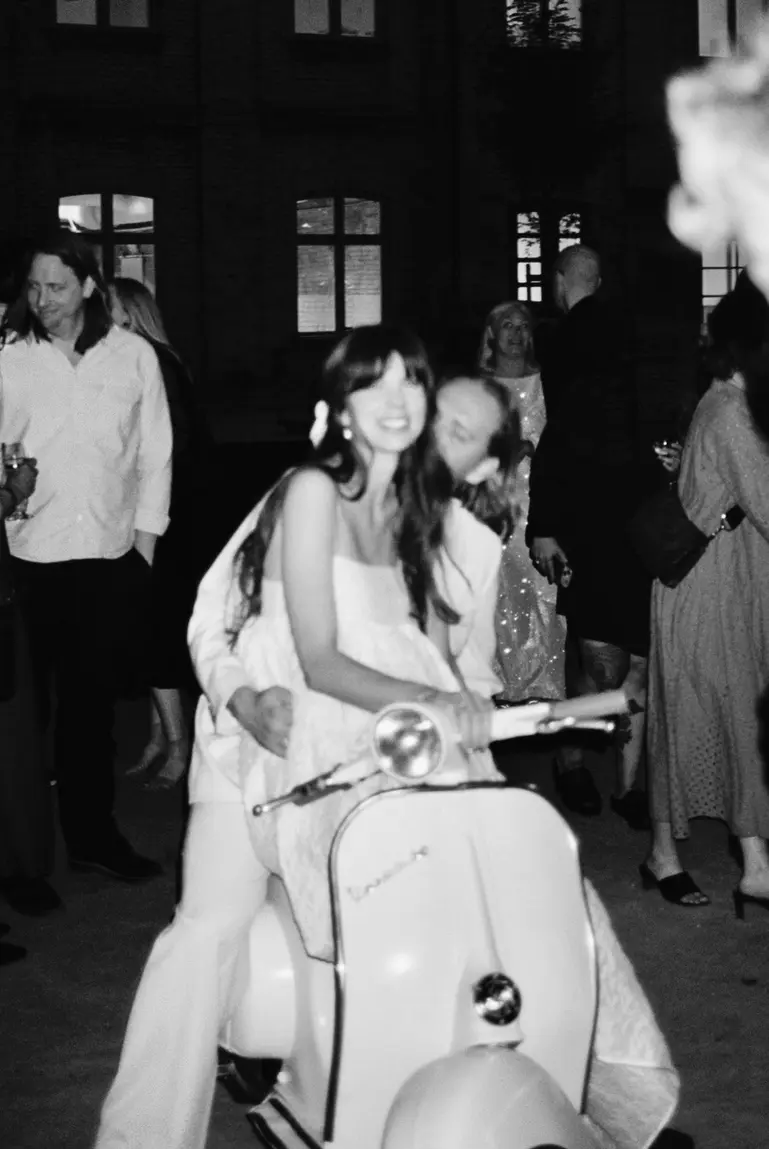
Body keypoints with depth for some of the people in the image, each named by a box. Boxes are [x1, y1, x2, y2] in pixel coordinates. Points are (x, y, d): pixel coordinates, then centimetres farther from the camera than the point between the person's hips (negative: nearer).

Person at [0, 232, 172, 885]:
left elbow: (155, 455, 8)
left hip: (112, 559, 1)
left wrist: (145, 540, 4)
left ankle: (93, 835, 23)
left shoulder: (134, 355, 4)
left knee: (94, 699, 9)